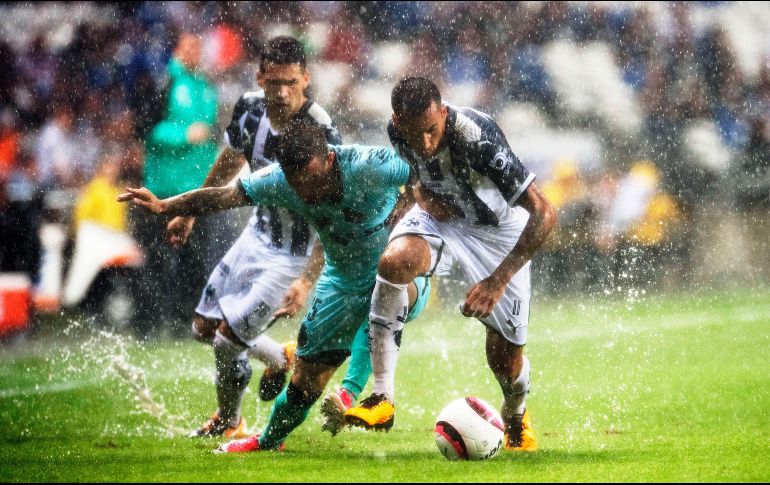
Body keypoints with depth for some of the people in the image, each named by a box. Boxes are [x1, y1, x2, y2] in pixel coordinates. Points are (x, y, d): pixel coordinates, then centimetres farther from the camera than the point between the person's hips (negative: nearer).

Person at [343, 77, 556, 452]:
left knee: (504, 358, -3)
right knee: (393, 263, -31)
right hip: (443, 216, 3)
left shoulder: (478, 136, -37)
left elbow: (544, 213, -36)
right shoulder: (396, 131, -20)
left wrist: (497, 280, -40)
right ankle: (382, 398, -27)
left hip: (498, 231, -3)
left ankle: (516, 419, 35)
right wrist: (422, 192, -15)